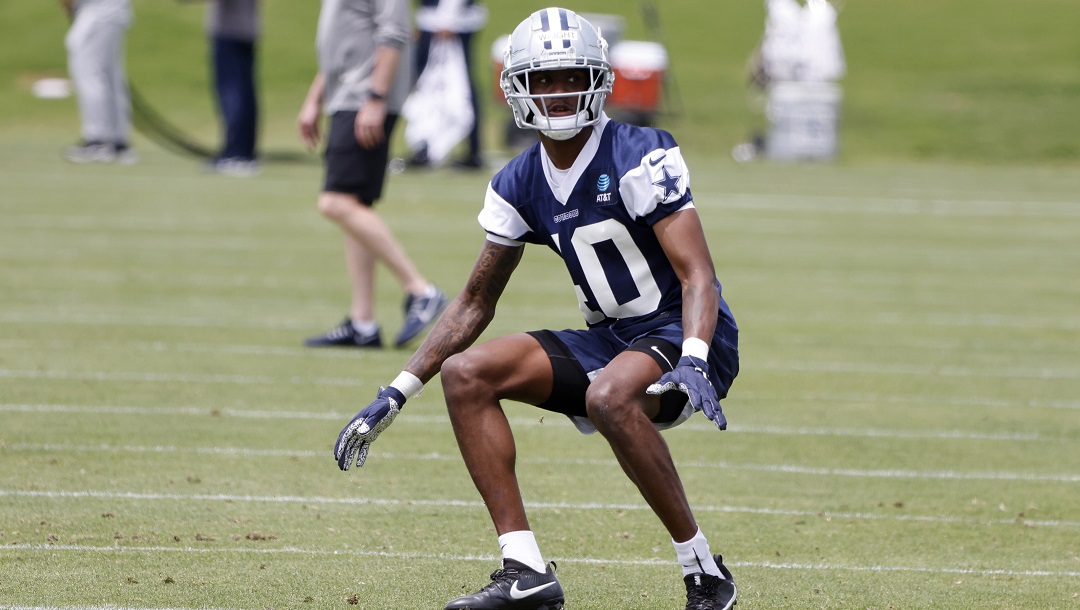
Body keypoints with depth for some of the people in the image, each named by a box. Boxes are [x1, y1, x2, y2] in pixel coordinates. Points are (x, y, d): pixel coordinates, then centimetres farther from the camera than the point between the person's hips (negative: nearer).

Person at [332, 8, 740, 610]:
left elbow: (697, 276, -21)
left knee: (609, 396, -38)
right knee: (466, 374, -9)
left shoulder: (641, 158, -15)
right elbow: (475, 304, 14)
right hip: (609, 339, 7)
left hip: (682, 335, -7)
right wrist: (397, 395, 9)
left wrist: (693, 361, -40)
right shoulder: (520, 186, 5)